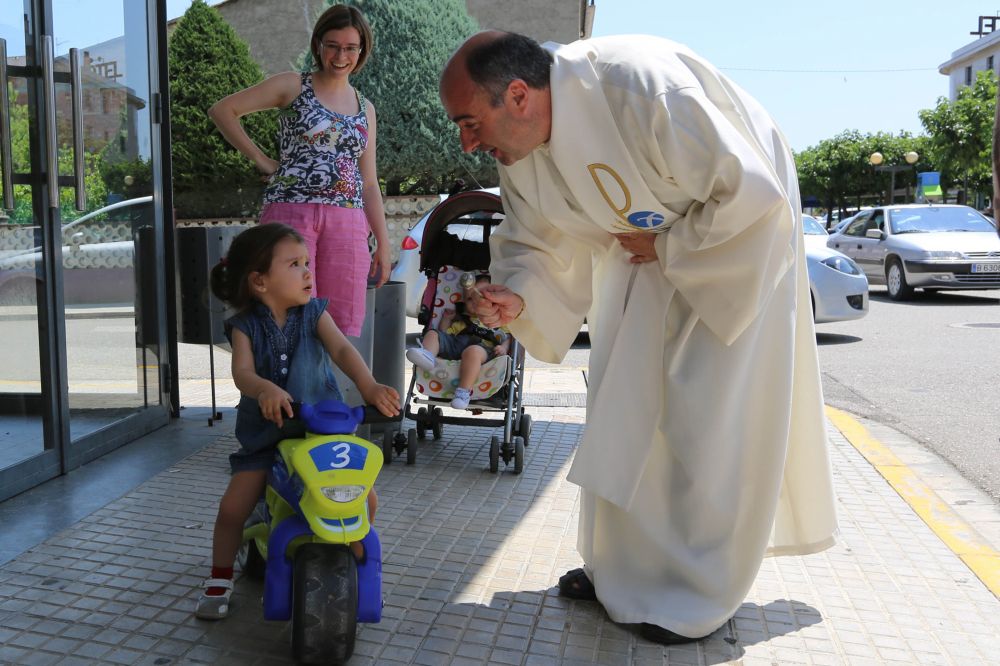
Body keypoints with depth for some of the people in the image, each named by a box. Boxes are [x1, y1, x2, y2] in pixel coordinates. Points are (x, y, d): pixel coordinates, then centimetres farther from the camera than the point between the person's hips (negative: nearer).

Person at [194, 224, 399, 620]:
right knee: (233, 507, -10)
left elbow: (342, 350, -18)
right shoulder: (245, 326, -5)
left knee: (365, 498, -9)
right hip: (265, 435, -1)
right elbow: (242, 372, -22)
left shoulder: (314, 313, -1)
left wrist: (369, 386, -37)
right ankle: (219, 582, 16)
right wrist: (266, 390, -46)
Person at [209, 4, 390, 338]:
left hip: (348, 222, 4)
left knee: (346, 328, 1)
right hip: (291, 213, -4)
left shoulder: (365, 108, 19)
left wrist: (383, 244, 12)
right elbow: (222, 110, 4)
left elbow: (369, 184, 18)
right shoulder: (292, 86, 7)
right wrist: (261, 160, 0)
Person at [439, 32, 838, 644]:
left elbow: (750, 192, -31)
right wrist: (515, 295, -23)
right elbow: (534, 243, -3)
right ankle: (624, 564, 24)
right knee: (624, 400, 8)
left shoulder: (641, 87, -36)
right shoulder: (517, 154, -13)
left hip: (740, 231, -7)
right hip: (647, 248, 7)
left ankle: (701, 591, 12)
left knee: (708, 418, -5)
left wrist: (667, 247, -22)